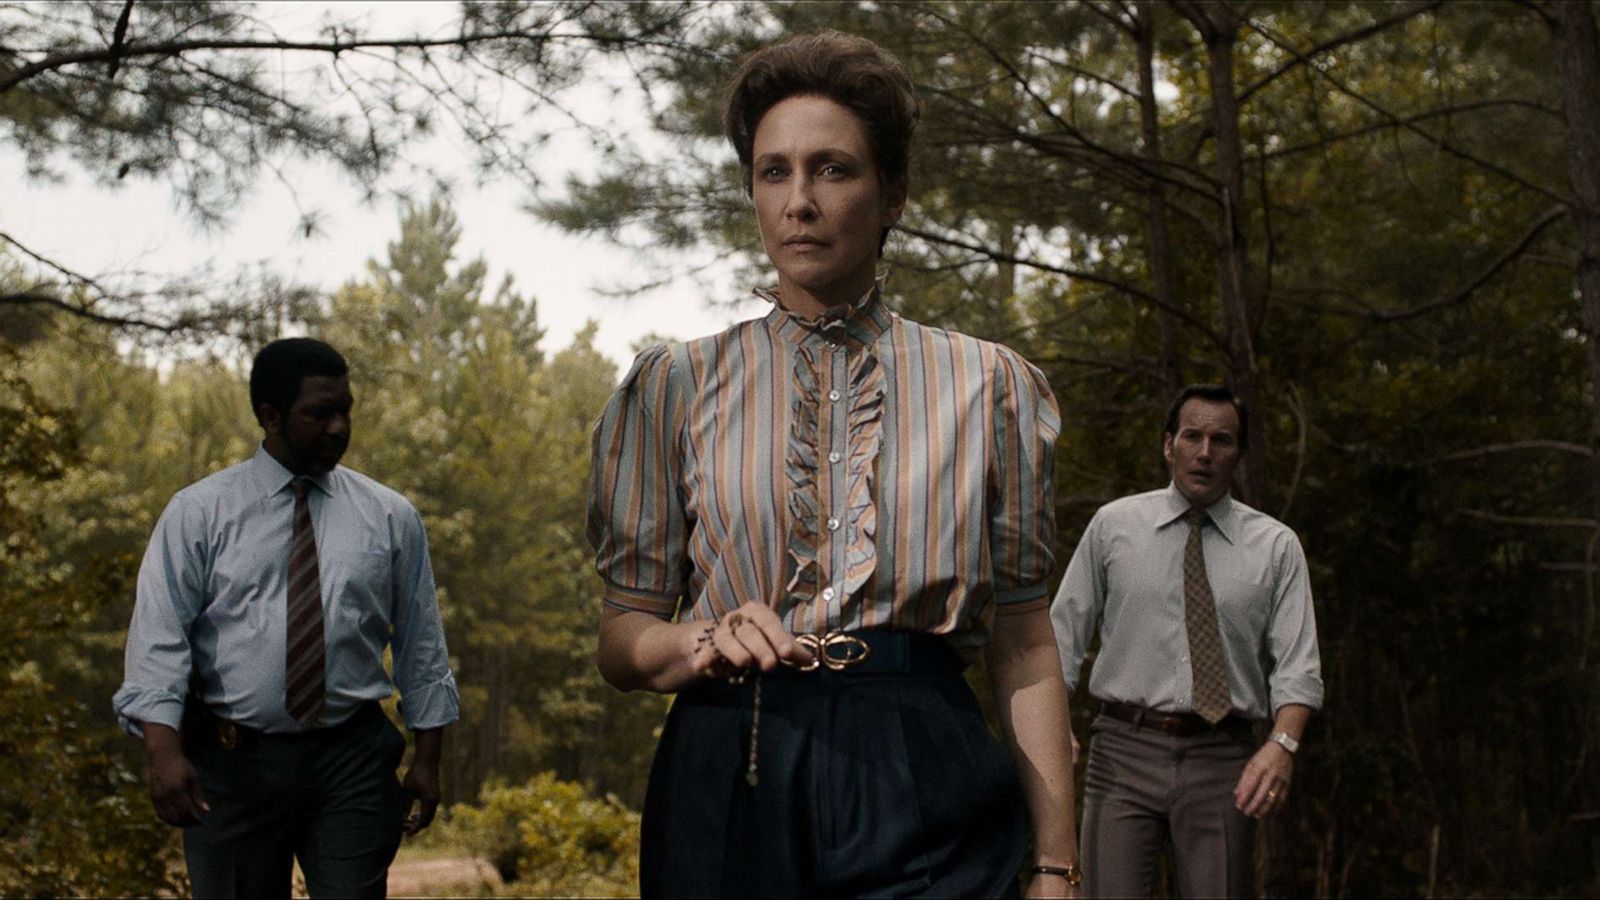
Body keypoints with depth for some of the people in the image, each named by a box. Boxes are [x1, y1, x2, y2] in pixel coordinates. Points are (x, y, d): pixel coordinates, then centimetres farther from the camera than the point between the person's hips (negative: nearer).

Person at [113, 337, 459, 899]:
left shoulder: (390, 517, 6)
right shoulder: (198, 513, 1)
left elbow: (420, 643, 9)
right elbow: (158, 636, -7)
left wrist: (427, 758, 6)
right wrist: (163, 749, -19)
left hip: (352, 764, 1)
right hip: (231, 765, 0)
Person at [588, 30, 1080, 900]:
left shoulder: (988, 385, 4)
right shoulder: (675, 385, 4)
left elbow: (1023, 641, 3)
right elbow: (622, 639, 6)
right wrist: (704, 643, -16)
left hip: (924, 791, 0)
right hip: (728, 785, 1)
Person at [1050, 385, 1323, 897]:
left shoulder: (1276, 545, 7)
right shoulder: (1113, 525, 7)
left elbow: (1297, 668, 1)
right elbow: (1063, 637, 8)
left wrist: (1282, 744, -18)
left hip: (1223, 761, 1)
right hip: (1124, 753, 0)